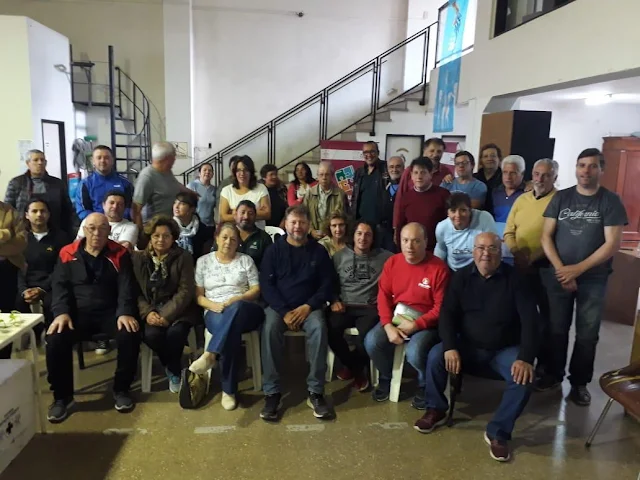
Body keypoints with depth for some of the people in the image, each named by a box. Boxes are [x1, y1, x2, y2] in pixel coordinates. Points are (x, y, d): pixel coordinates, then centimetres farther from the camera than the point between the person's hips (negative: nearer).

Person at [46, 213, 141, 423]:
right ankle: (63, 396, -6)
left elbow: (126, 286, -4)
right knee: (55, 339, -28)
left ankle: (121, 389, -6)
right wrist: (61, 312, -17)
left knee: (130, 335, -29)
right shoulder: (68, 254, 8)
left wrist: (125, 312, -22)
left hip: (110, 312, -1)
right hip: (78, 313, 1)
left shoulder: (119, 253, 4)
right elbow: (60, 286, 2)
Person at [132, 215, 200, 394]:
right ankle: (175, 370, -1)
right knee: (151, 334, -29)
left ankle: (173, 372, -2)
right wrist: (147, 312, -16)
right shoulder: (138, 258, 6)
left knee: (175, 332, -31)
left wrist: (167, 315, -19)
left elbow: (186, 291, -8)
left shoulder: (183, 257, -1)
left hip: (177, 309, -2)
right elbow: (136, 291, 2)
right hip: (151, 309, 2)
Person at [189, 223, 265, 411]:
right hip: (216, 313, 0)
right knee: (232, 330, -38)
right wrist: (213, 305, -12)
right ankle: (229, 390, -36)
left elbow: (256, 290, 7)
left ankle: (210, 355, -45)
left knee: (235, 310, -41)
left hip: (244, 310, 0)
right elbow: (198, 296, 10)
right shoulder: (203, 261, 15)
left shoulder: (245, 260, 14)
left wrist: (235, 300, -11)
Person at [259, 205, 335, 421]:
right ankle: (272, 392, -23)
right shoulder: (274, 250, 5)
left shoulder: (318, 251, 7)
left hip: (309, 307, 0)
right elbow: (266, 284, -2)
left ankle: (316, 392, -23)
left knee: (319, 327, -32)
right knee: (270, 328, -32)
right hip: (279, 306, 0)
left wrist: (308, 306, -13)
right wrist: (284, 311, -15)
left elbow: (327, 285, 3)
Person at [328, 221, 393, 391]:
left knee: (367, 336, -32)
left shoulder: (384, 257, 6)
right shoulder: (340, 256, 12)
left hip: (369, 308, -1)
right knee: (331, 330, -29)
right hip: (344, 306, 2)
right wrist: (334, 300, -4)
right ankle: (350, 364, 4)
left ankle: (357, 367, 4)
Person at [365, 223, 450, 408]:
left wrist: (415, 325, -20)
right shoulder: (392, 262, 0)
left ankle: (425, 386, 6)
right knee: (372, 341, -19)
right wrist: (388, 326, -13)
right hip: (396, 318, 4)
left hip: (425, 323, -4)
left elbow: (441, 307, -13)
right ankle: (387, 378, 12)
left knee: (415, 352, -30)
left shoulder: (438, 267, -13)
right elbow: (383, 295, 1)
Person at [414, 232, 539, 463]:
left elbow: (530, 319, -14)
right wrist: (450, 347, -20)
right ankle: (436, 410, 3)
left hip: (505, 349, -1)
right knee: (435, 356, -20)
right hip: (469, 346, 2)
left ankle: (498, 432, -10)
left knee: (524, 378, -28)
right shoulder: (462, 277, -2)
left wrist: (525, 358, -26)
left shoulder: (514, 279, -9)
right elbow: (447, 314, -5)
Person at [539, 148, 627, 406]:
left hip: (593, 279, -1)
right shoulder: (561, 197, 3)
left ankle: (579, 382, 21)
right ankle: (553, 373, 26)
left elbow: (612, 244, -10)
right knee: (556, 329, 9)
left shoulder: (610, 201, -3)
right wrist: (561, 269, -12)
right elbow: (546, 236, 0)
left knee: (587, 334, 6)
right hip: (557, 275, 2)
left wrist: (578, 269, -16)